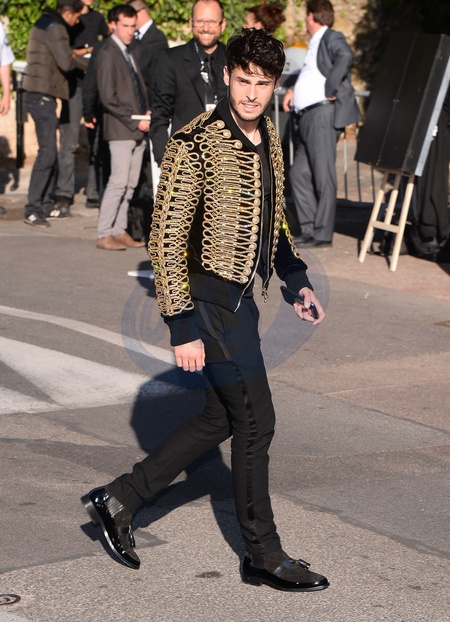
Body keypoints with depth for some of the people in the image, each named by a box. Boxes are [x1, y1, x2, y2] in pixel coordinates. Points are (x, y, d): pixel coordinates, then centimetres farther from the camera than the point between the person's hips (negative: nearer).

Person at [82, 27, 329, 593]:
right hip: (209, 297, -9)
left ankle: (119, 500, 25)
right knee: (255, 421, -3)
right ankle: (263, 556, 11)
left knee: (222, 418, 15)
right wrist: (183, 329, -22)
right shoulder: (194, 145, -20)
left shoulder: (268, 138, 7)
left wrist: (298, 282, 15)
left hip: (240, 295, 9)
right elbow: (166, 239, -20)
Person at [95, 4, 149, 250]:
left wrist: (146, 113, 6)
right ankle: (104, 234, -5)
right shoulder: (107, 54, -9)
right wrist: (135, 120, -13)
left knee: (130, 184, 6)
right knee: (119, 181, -10)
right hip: (120, 130, -8)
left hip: (137, 129, 8)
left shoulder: (129, 52, 17)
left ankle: (119, 231, 12)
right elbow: (108, 98, -14)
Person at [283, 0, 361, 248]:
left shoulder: (332, 38, -5)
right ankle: (309, 229, 14)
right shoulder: (315, 43, 22)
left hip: (323, 113, -10)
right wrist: (293, 90, 14)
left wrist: (330, 91, -22)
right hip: (306, 116, 10)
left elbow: (345, 56, -25)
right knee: (299, 174, 8)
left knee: (323, 176, -6)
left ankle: (323, 234, -4)